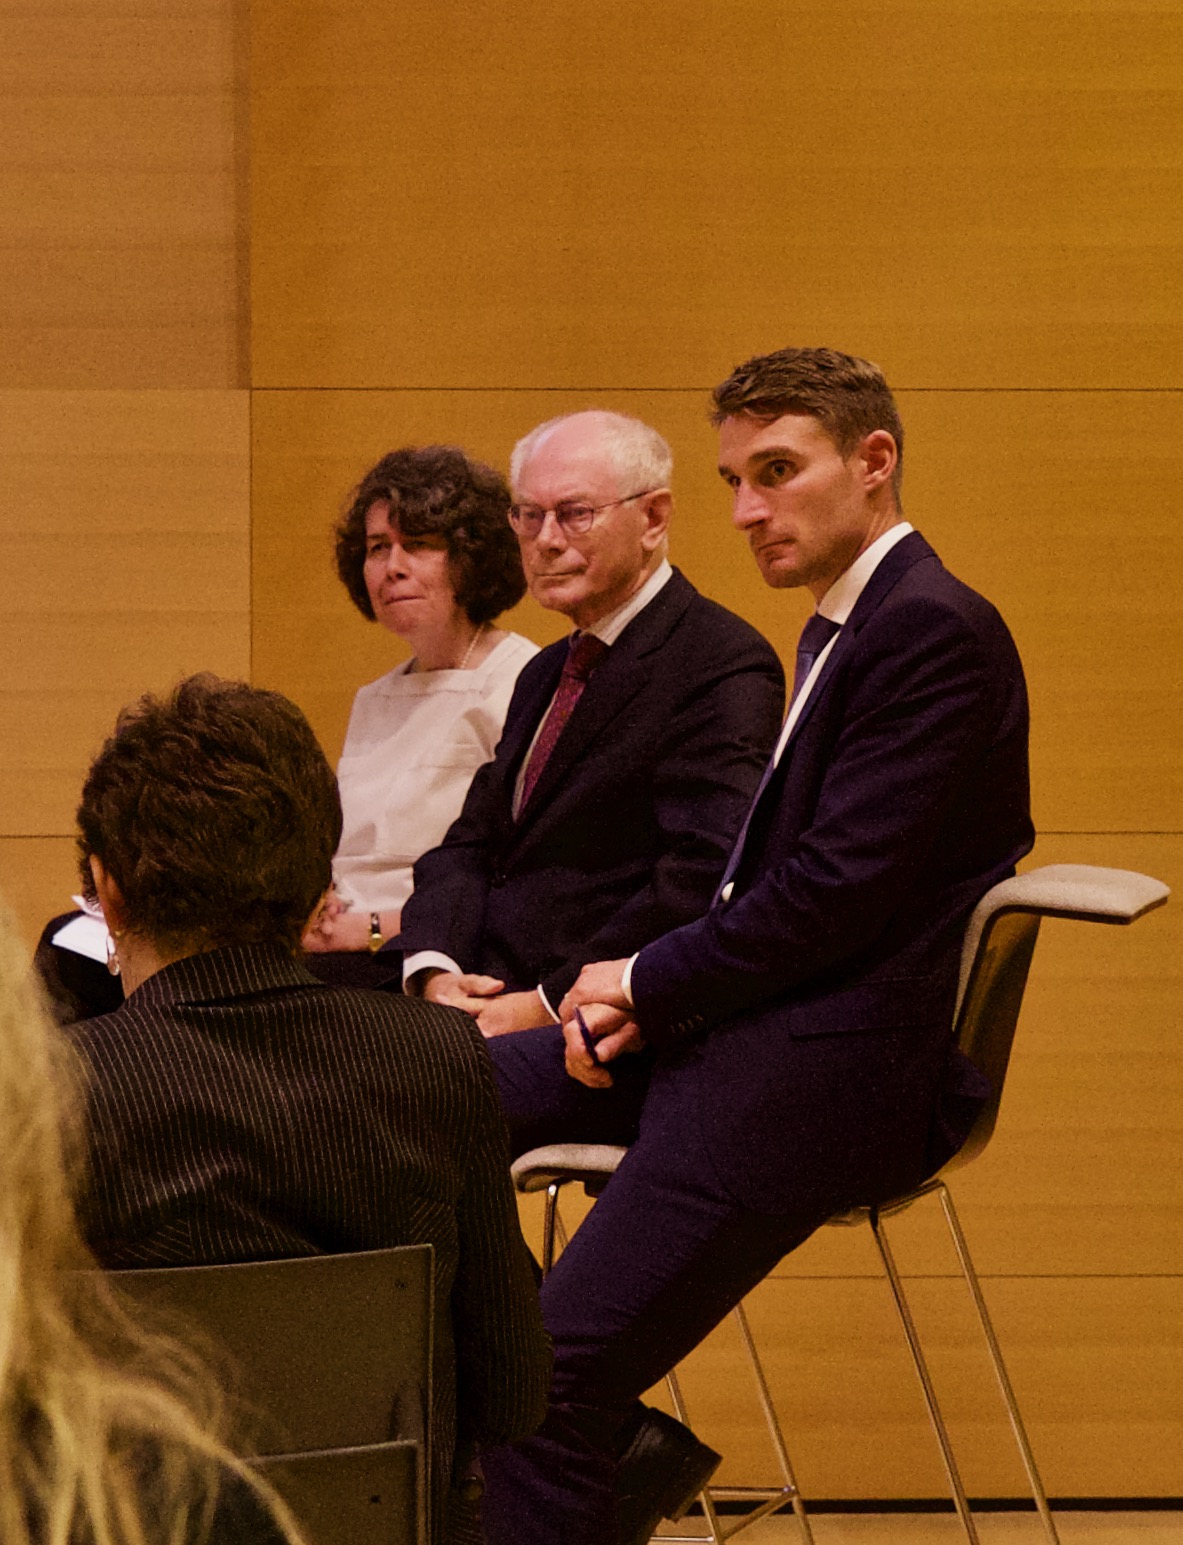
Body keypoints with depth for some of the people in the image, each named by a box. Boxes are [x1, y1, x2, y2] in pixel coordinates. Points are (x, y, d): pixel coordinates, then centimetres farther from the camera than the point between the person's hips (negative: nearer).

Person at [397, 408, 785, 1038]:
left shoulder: (724, 669, -8)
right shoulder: (544, 674, 23)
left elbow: (707, 880, -19)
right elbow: (470, 845, 18)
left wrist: (551, 1004, -19)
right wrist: (437, 971, -3)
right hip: (487, 1011, 8)